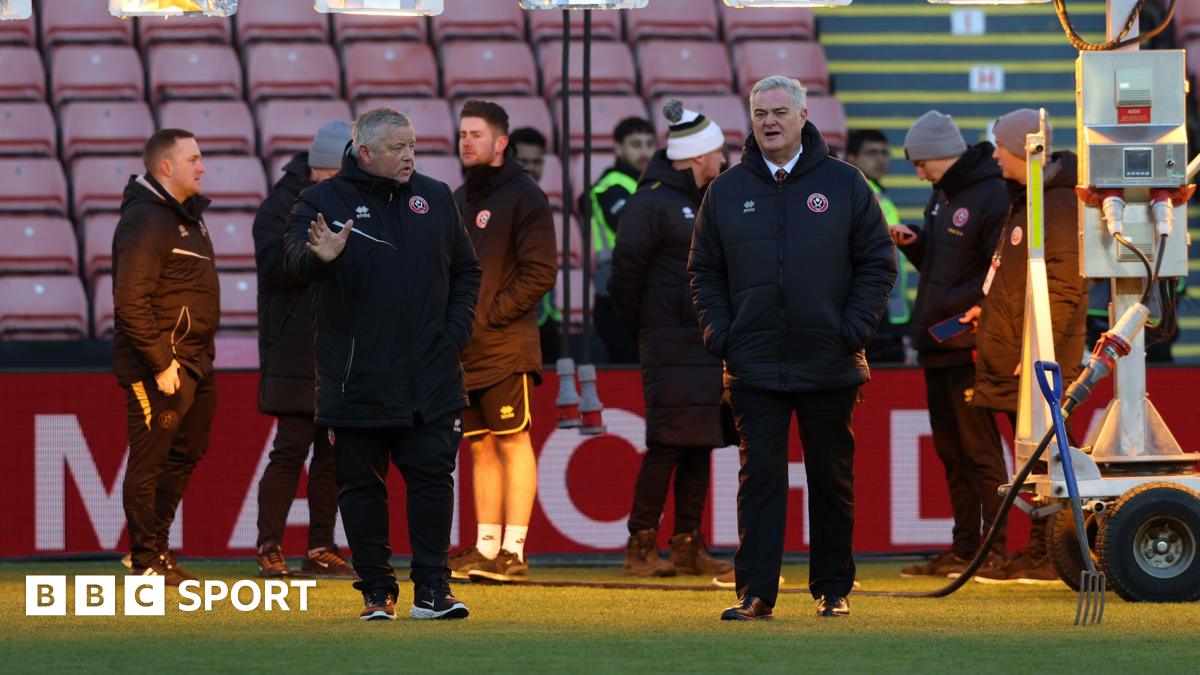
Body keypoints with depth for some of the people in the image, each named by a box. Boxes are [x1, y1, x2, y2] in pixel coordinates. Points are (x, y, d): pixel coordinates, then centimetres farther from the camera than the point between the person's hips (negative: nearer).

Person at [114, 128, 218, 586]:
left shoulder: (186, 213, 15)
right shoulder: (146, 220, -16)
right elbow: (131, 302, -22)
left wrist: (204, 356, 15)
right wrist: (161, 363, -22)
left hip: (194, 361, 10)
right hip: (161, 366, -10)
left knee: (186, 453, 17)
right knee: (149, 461, -3)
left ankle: (154, 548, 27)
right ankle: (146, 561, 3)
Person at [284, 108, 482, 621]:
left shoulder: (435, 198, 9)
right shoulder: (324, 202, -2)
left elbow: (466, 271, 16)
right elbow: (295, 260, -19)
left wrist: (456, 330, 3)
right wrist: (319, 256, -42)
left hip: (430, 381, 2)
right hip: (357, 381, -2)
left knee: (432, 477, -1)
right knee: (361, 485, 3)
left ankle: (432, 588, 3)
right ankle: (377, 592, 11)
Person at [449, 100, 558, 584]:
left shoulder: (524, 197, -5)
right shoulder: (459, 200, 18)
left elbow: (540, 272, -12)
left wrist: (491, 314, -14)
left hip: (506, 344, -7)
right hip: (465, 348, 7)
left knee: (513, 441, -6)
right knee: (481, 448, 8)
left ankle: (513, 551, -7)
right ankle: (486, 549, 11)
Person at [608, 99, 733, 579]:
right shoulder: (651, 203, -9)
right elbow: (627, 266, -10)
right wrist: (636, 323, -3)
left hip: (711, 341, 8)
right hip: (671, 345, -8)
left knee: (701, 446, 8)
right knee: (667, 445, -10)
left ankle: (688, 546, 12)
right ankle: (641, 547, -6)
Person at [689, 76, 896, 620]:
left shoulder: (844, 184, 3)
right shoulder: (726, 191, 7)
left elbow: (878, 262, 5)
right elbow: (704, 271, 12)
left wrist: (855, 328, -6)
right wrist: (718, 332, -1)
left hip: (830, 366, 0)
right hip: (754, 366, 0)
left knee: (832, 479, 7)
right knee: (759, 477, -4)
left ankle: (833, 590, 16)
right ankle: (755, 592, -5)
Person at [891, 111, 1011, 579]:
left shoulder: (992, 198, -14)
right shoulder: (944, 195, 16)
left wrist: (950, 304, -21)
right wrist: (913, 243, 6)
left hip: (969, 347, -10)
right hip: (938, 347, 10)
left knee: (979, 450, -7)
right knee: (950, 451, 12)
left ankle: (996, 551, -5)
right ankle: (964, 550, 17)